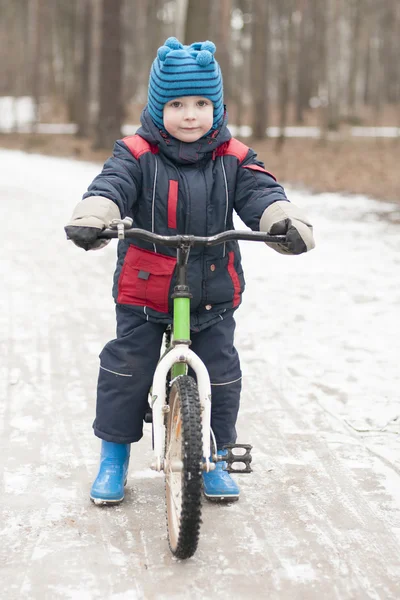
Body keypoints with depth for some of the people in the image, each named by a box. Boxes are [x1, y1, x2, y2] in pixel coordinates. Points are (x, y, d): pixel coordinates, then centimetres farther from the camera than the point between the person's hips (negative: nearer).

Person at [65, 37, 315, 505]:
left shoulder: (234, 160, 0)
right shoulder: (136, 155, -6)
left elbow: (263, 195, -11)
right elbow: (110, 188, -20)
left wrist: (287, 222, -33)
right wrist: (91, 219, -42)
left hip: (213, 294, 2)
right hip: (144, 291, -1)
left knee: (221, 375, 4)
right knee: (125, 369, 0)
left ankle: (214, 460, 25)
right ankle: (113, 458, 20)